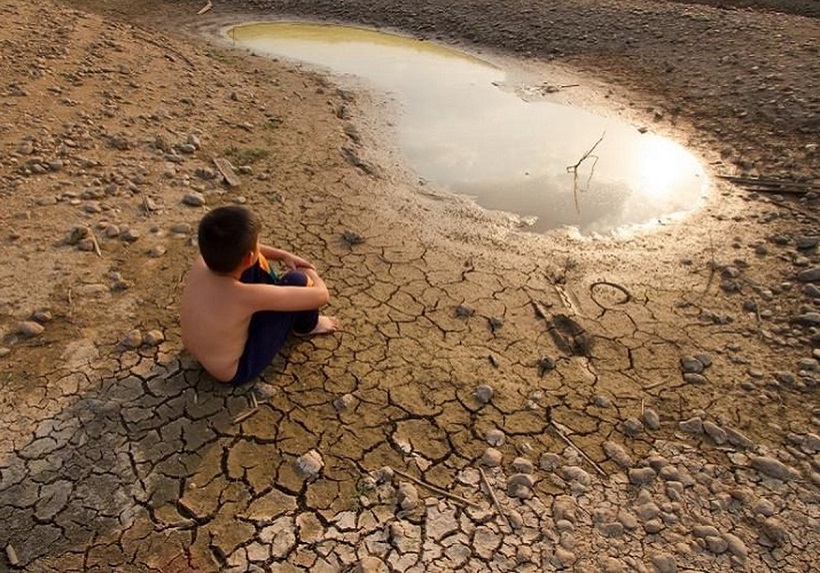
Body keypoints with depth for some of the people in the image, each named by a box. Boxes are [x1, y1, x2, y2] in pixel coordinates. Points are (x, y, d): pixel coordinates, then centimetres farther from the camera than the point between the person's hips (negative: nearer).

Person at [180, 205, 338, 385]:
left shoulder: (202, 261, -19)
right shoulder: (247, 296, -38)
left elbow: (236, 248, 7)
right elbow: (321, 295, -29)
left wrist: (283, 255, 4)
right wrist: (312, 274, -6)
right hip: (236, 370, -7)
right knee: (296, 281, -16)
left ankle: (276, 299, 30)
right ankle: (306, 326, 18)